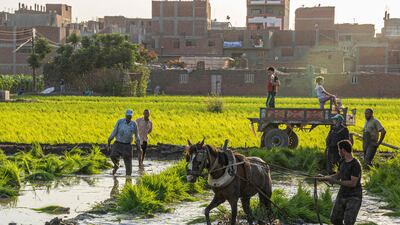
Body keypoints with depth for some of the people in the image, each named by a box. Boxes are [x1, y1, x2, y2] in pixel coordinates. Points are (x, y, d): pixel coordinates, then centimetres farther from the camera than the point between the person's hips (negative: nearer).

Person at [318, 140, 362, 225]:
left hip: (354, 197, -8)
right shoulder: (343, 161, 5)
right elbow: (338, 176, 19)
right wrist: (324, 178, 10)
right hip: (342, 195, 8)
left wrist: (336, 182, -23)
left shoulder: (355, 164, -20)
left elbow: (353, 183, -26)